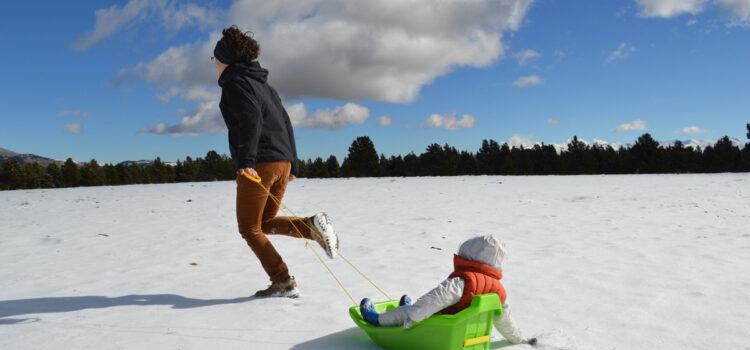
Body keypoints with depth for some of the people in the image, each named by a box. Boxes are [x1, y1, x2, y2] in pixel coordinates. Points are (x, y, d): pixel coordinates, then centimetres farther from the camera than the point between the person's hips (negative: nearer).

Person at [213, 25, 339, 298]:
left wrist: (245, 160, -28)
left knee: (249, 228, 4)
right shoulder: (262, 84, 23)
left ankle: (283, 282, -1)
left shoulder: (234, 82, -3)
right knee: (266, 223, 19)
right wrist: (292, 165, 24)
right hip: (282, 161, 9)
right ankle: (313, 225, -5)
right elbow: (285, 123, 22)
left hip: (259, 164, -8)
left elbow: (250, 120, -20)